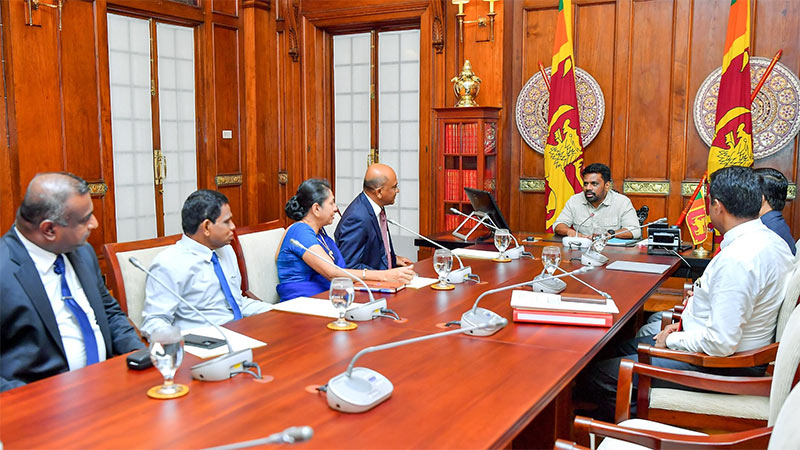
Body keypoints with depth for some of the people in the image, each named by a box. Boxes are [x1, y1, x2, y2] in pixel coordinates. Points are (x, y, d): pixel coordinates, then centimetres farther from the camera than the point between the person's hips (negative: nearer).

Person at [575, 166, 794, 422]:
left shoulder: (735, 259, -29)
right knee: (623, 347, 19)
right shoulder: (773, 241, 5)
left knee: (596, 376, -13)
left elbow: (722, 343, -29)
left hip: (724, 365, -11)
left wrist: (672, 340, -13)